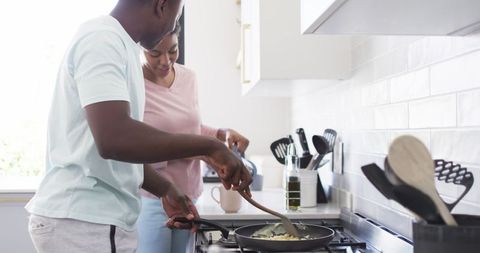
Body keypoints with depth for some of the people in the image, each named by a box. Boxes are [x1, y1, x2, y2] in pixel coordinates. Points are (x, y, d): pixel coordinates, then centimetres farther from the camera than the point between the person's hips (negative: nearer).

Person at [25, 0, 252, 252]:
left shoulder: (116, 43, 15)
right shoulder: (102, 39, -15)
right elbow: (113, 139, -30)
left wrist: (166, 190, 17)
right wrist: (208, 147, -24)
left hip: (90, 218, 9)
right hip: (84, 222, -9)